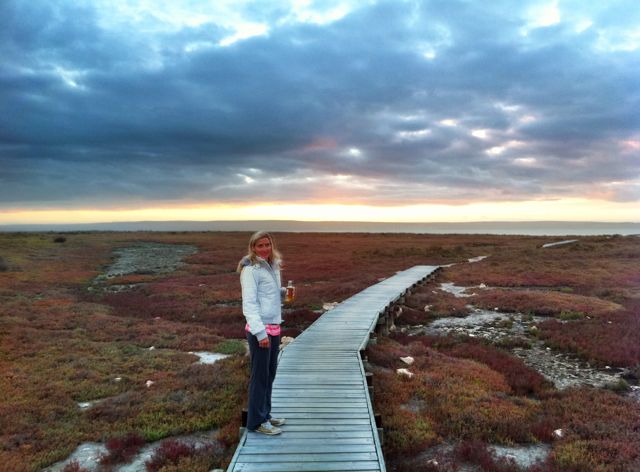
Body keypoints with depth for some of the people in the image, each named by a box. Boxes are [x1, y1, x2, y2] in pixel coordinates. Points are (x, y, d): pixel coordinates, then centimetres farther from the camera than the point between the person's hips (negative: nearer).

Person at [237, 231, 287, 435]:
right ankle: (256, 422, 16)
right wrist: (260, 332, -22)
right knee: (260, 376, 2)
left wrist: (283, 292, 1)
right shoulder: (250, 269, -14)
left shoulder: (272, 266, 11)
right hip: (260, 329, -8)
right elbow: (249, 303, -18)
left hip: (274, 327, 8)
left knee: (270, 374, 17)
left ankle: (265, 415, 31)